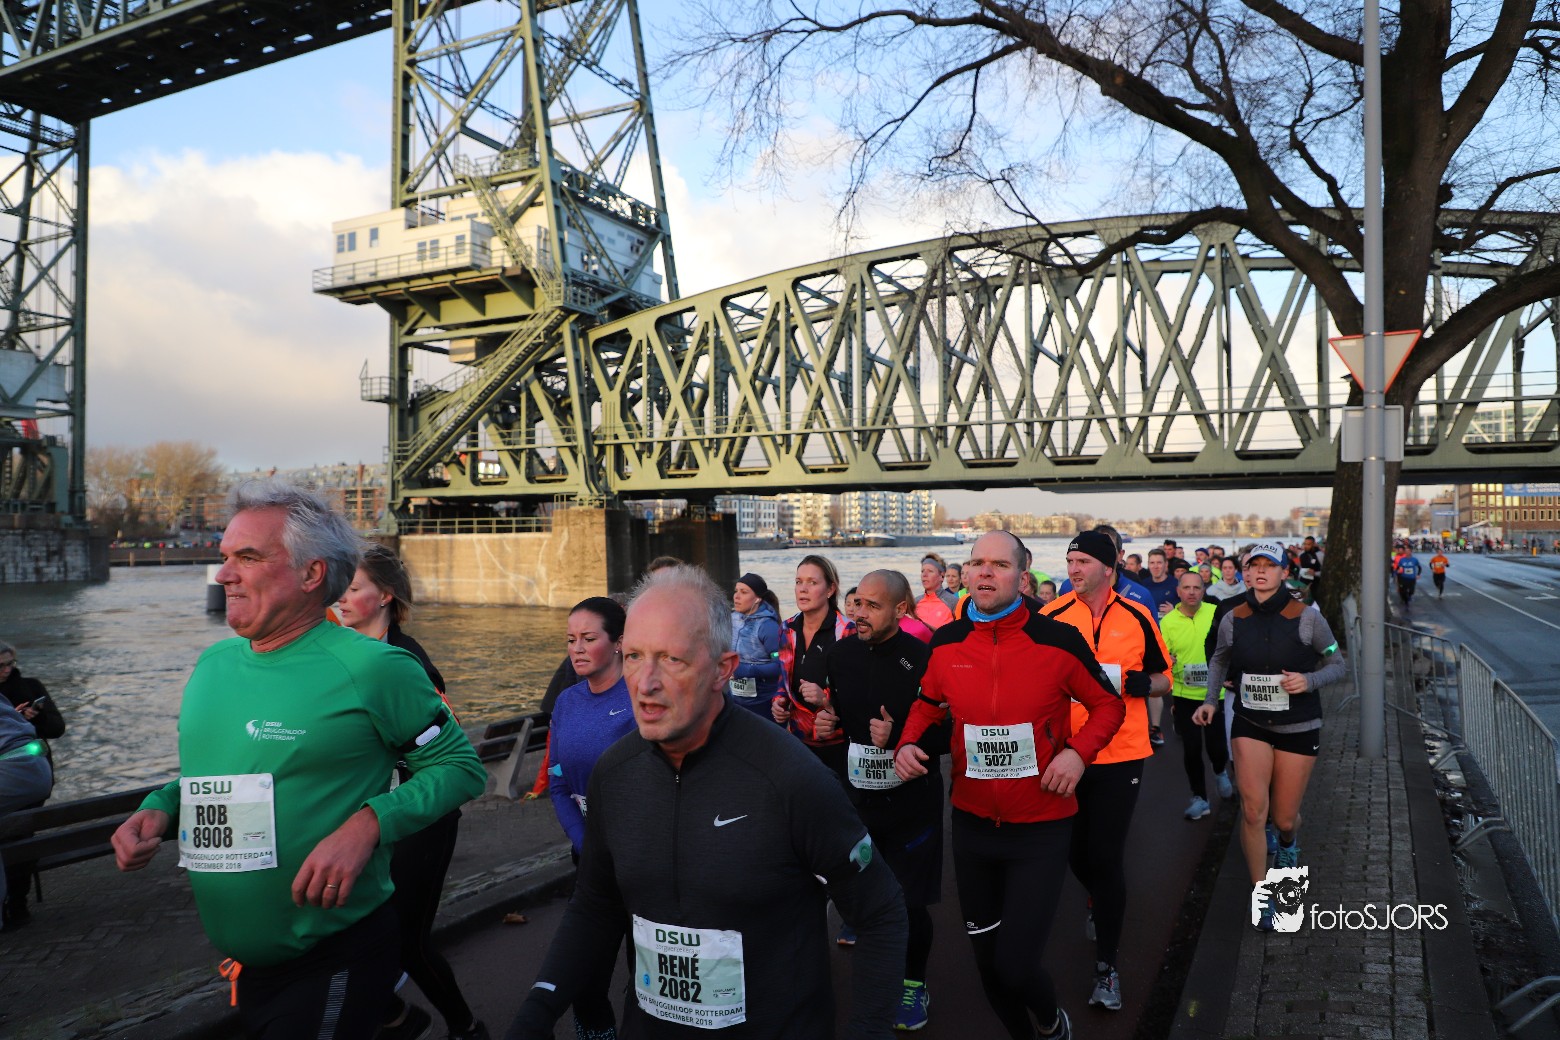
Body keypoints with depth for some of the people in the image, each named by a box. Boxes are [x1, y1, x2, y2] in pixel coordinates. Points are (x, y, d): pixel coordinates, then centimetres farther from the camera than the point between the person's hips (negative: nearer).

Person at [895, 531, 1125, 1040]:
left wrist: (1078, 750, -16)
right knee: (986, 959, 16)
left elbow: (1108, 705, 1)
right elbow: (928, 705, 14)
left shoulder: (1059, 640, -12)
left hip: (1042, 828, -3)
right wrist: (908, 743, -5)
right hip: (972, 824, 4)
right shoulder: (945, 643, -3)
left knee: (1016, 965, -4)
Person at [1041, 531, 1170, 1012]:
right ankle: (1100, 902, 49)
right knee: (1074, 851, 14)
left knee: (1106, 856, 0)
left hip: (1120, 754, -1)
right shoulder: (1051, 618, -2)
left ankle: (1107, 967, 15)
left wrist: (1133, 681, -12)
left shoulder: (1137, 618, -1)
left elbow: (1163, 680, 8)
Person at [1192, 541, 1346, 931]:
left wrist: (1309, 681, -22)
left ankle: (1288, 842, 49)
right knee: (1253, 810, -11)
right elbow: (1219, 659, 14)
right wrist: (1210, 700, 2)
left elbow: (1337, 664, -2)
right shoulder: (1233, 619, -5)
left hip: (1298, 728, -1)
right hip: (1250, 725, 1)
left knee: (1284, 818, 9)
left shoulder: (1306, 617, -12)